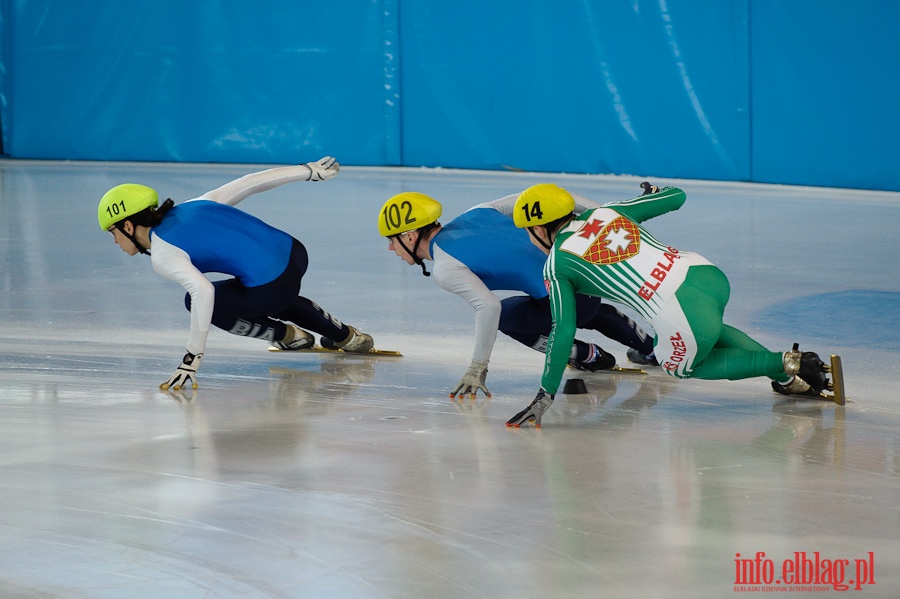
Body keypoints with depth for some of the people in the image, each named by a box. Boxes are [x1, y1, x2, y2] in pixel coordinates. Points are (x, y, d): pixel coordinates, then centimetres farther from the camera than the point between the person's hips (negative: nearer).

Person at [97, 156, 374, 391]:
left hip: (271, 288, -8)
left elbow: (204, 292, -22)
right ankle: (346, 336, 43)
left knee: (196, 302, 15)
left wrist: (193, 357, -20)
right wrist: (310, 170, 23)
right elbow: (250, 182, 14)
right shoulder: (191, 206, 14)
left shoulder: (162, 254, -7)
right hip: (295, 254, 8)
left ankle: (286, 335, 23)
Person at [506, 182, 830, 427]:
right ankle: (790, 373, 25)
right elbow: (676, 196, 26)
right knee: (708, 330, 41)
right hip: (711, 277, 7)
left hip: (680, 320, -7)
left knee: (682, 365, 28)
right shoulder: (607, 212, 19)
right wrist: (653, 192, 50)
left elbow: (563, 331, -1)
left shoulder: (557, 265, 5)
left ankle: (784, 364, 9)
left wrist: (545, 396, 5)